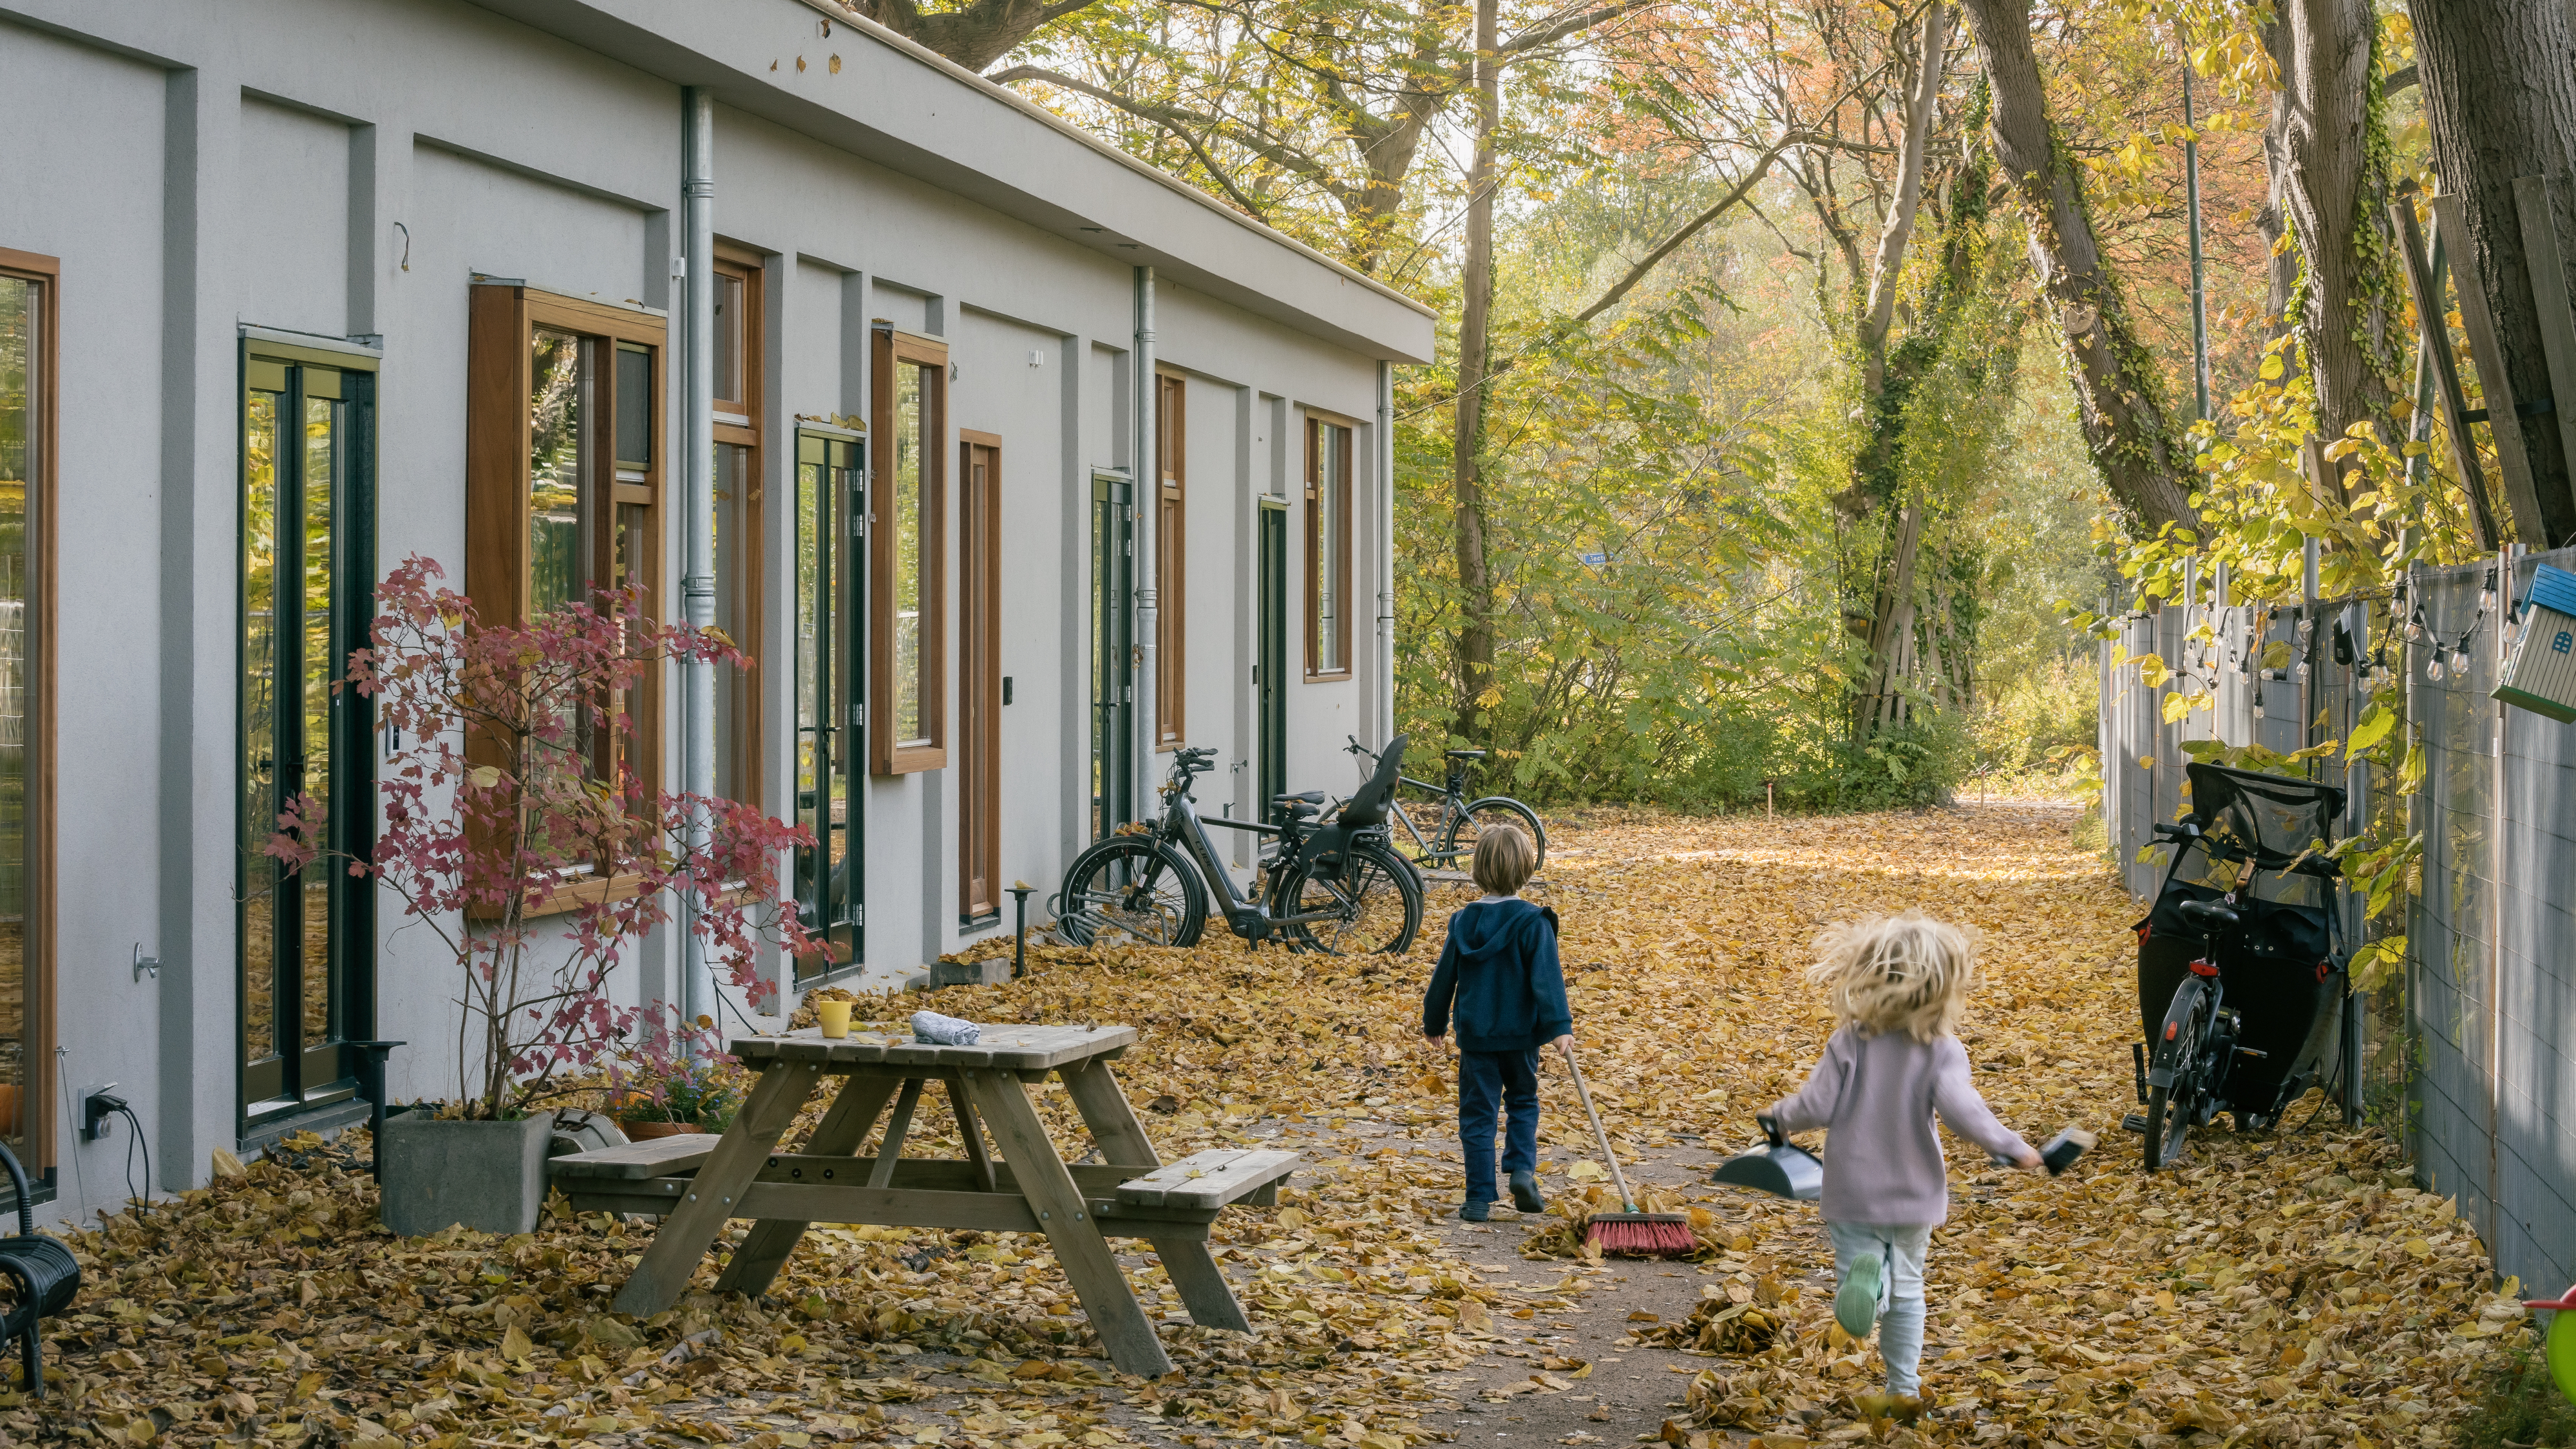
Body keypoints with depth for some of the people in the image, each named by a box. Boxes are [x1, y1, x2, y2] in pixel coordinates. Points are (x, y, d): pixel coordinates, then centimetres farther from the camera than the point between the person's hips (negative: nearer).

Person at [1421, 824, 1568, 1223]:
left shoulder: (1464, 921, 0)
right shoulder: (1533, 921, -11)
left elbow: (1444, 976, 8)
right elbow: (1546, 977, -17)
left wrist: (1434, 1022, 20)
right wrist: (1558, 1026, -17)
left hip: (1475, 1034, 1)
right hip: (1520, 1033, -1)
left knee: (1478, 1114, 6)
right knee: (1523, 1102, 19)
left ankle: (1480, 1200, 3)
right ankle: (1522, 1170, -1)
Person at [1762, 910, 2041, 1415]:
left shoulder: (1849, 1043, -11)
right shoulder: (1942, 1051, -12)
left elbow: (1818, 1106, -12)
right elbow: (1960, 1108, -25)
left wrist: (1779, 1117, 8)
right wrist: (2012, 1146, -13)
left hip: (1853, 1192, -1)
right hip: (1914, 1192, 1)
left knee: (1852, 1258, 9)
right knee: (1907, 1289, 18)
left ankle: (1863, 1274, -28)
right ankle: (1904, 1388, 19)